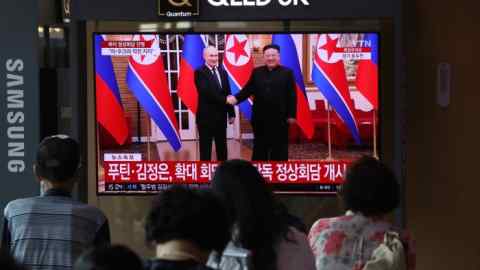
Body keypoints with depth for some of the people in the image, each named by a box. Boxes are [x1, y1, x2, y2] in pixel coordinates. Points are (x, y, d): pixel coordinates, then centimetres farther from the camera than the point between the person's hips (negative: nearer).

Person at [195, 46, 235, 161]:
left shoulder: (222, 72, 11)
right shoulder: (200, 72, -9)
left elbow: (228, 94, 12)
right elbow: (207, 93, -22)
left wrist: (231, 113, 8)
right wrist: (225, 100, -26)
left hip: (221, 116, 6)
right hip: (206, 116, -6)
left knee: (222, 148, 12)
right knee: (205, 148, 0)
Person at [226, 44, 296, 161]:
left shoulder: (287, 72, 1)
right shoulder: (257, 72, 9)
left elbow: (292, 95, -2)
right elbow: (248, 89, 4)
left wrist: (291, 115, -7)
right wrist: (236, 98, -14)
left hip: (279, 118, -3)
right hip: (260, 118, 3)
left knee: (279, 149, 2)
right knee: (259, 148, 8)